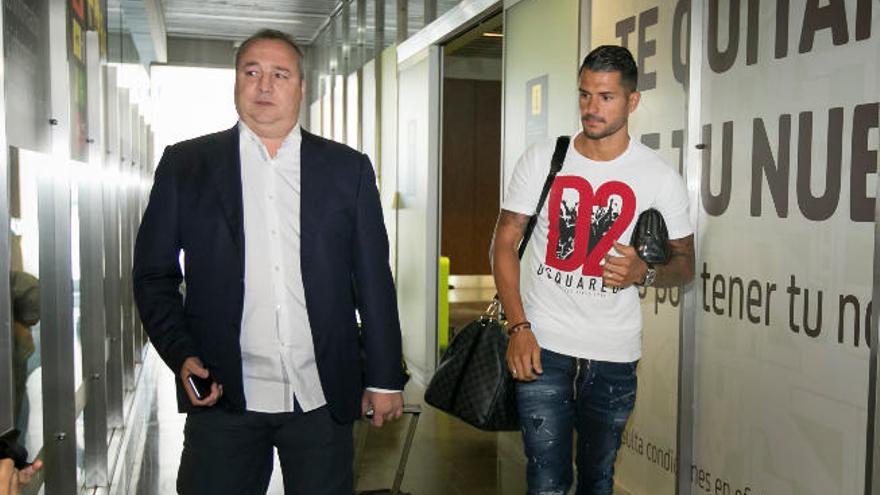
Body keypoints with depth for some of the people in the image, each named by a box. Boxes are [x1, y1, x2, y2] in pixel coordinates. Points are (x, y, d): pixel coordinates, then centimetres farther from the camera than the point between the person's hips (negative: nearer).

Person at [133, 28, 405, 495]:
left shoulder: (348, 168, 6)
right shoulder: (185, 165, 5)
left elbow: (374, 279, 6)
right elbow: (154, 275, 6)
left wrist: (385, 378, 4)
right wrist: (182, 356, -8)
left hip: (323, 397, 1)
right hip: (224, 396, 0)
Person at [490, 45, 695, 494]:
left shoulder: (661, 179, -1)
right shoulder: (541, 159, 0)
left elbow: (684, 263, 8)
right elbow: (504, 243, 2)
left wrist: (643, 273, -16)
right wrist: (518, 327, -9)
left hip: (614, 357, 1)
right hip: (541, 347, -1)